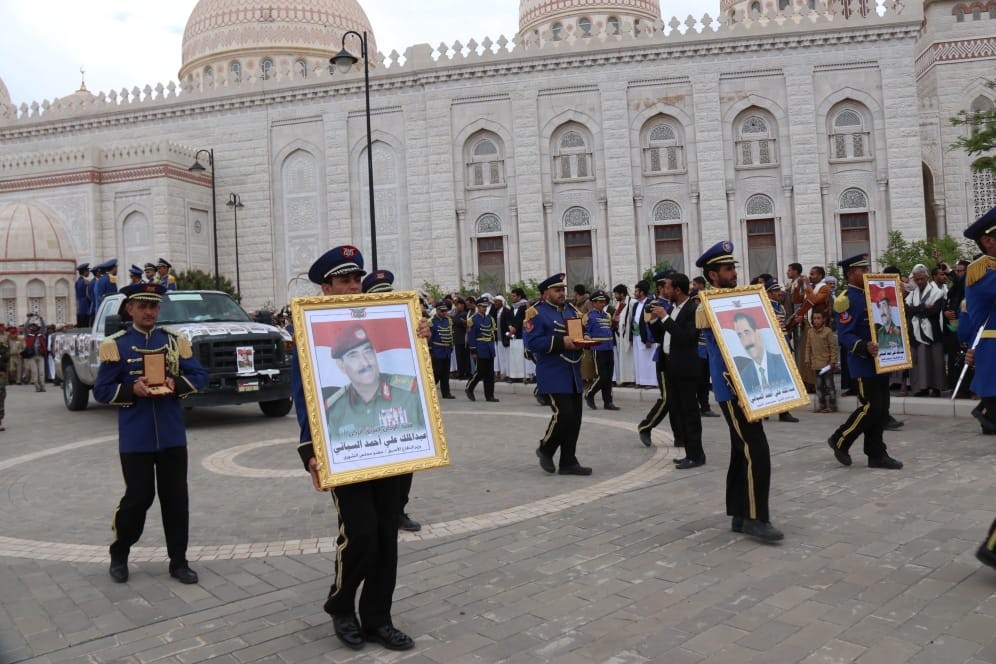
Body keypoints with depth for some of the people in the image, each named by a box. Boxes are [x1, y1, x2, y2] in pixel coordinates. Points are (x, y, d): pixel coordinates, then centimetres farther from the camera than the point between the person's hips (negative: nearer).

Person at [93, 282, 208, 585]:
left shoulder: (175, 340, 6)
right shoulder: (115, 345, -1)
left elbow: (200, 375, 6)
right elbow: (101, 390, -1)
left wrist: (177, 384, -13)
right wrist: (131, 390, -18)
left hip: (172, 436, 2)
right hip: (135, 438, -2)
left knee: (176, 498, 6)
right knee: (138, 497, 3)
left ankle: (178, 561, 17)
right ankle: (119, 556, 27)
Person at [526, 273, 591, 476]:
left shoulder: (571, 310, 17)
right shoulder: (537, 313, -6)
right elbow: (532, 342, -16)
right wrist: (561, 342, -24)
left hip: (573, 374, 7)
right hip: (553, 376, -7)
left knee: (575, 417, 6)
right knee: (563, 414, -14)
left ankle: (569, 462, 14)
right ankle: (545, 449, 11)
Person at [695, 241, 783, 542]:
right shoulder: (707, 308, -11)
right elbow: (725, 348, -18)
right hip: (732, 389, -9)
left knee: (742, 452, 12)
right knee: (756, 452, -12)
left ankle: (739, 516, 20)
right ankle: (755, 518, -4)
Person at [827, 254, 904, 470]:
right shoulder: (847, 299, -12)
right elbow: (845, 335, -19)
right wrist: (865, 347, -34)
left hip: (880, 361, 9)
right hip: (864, 364, -9)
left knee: (882, 408, 9)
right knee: (871, 407, -8)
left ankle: (877, 454, 16)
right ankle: (840, 440, 10)